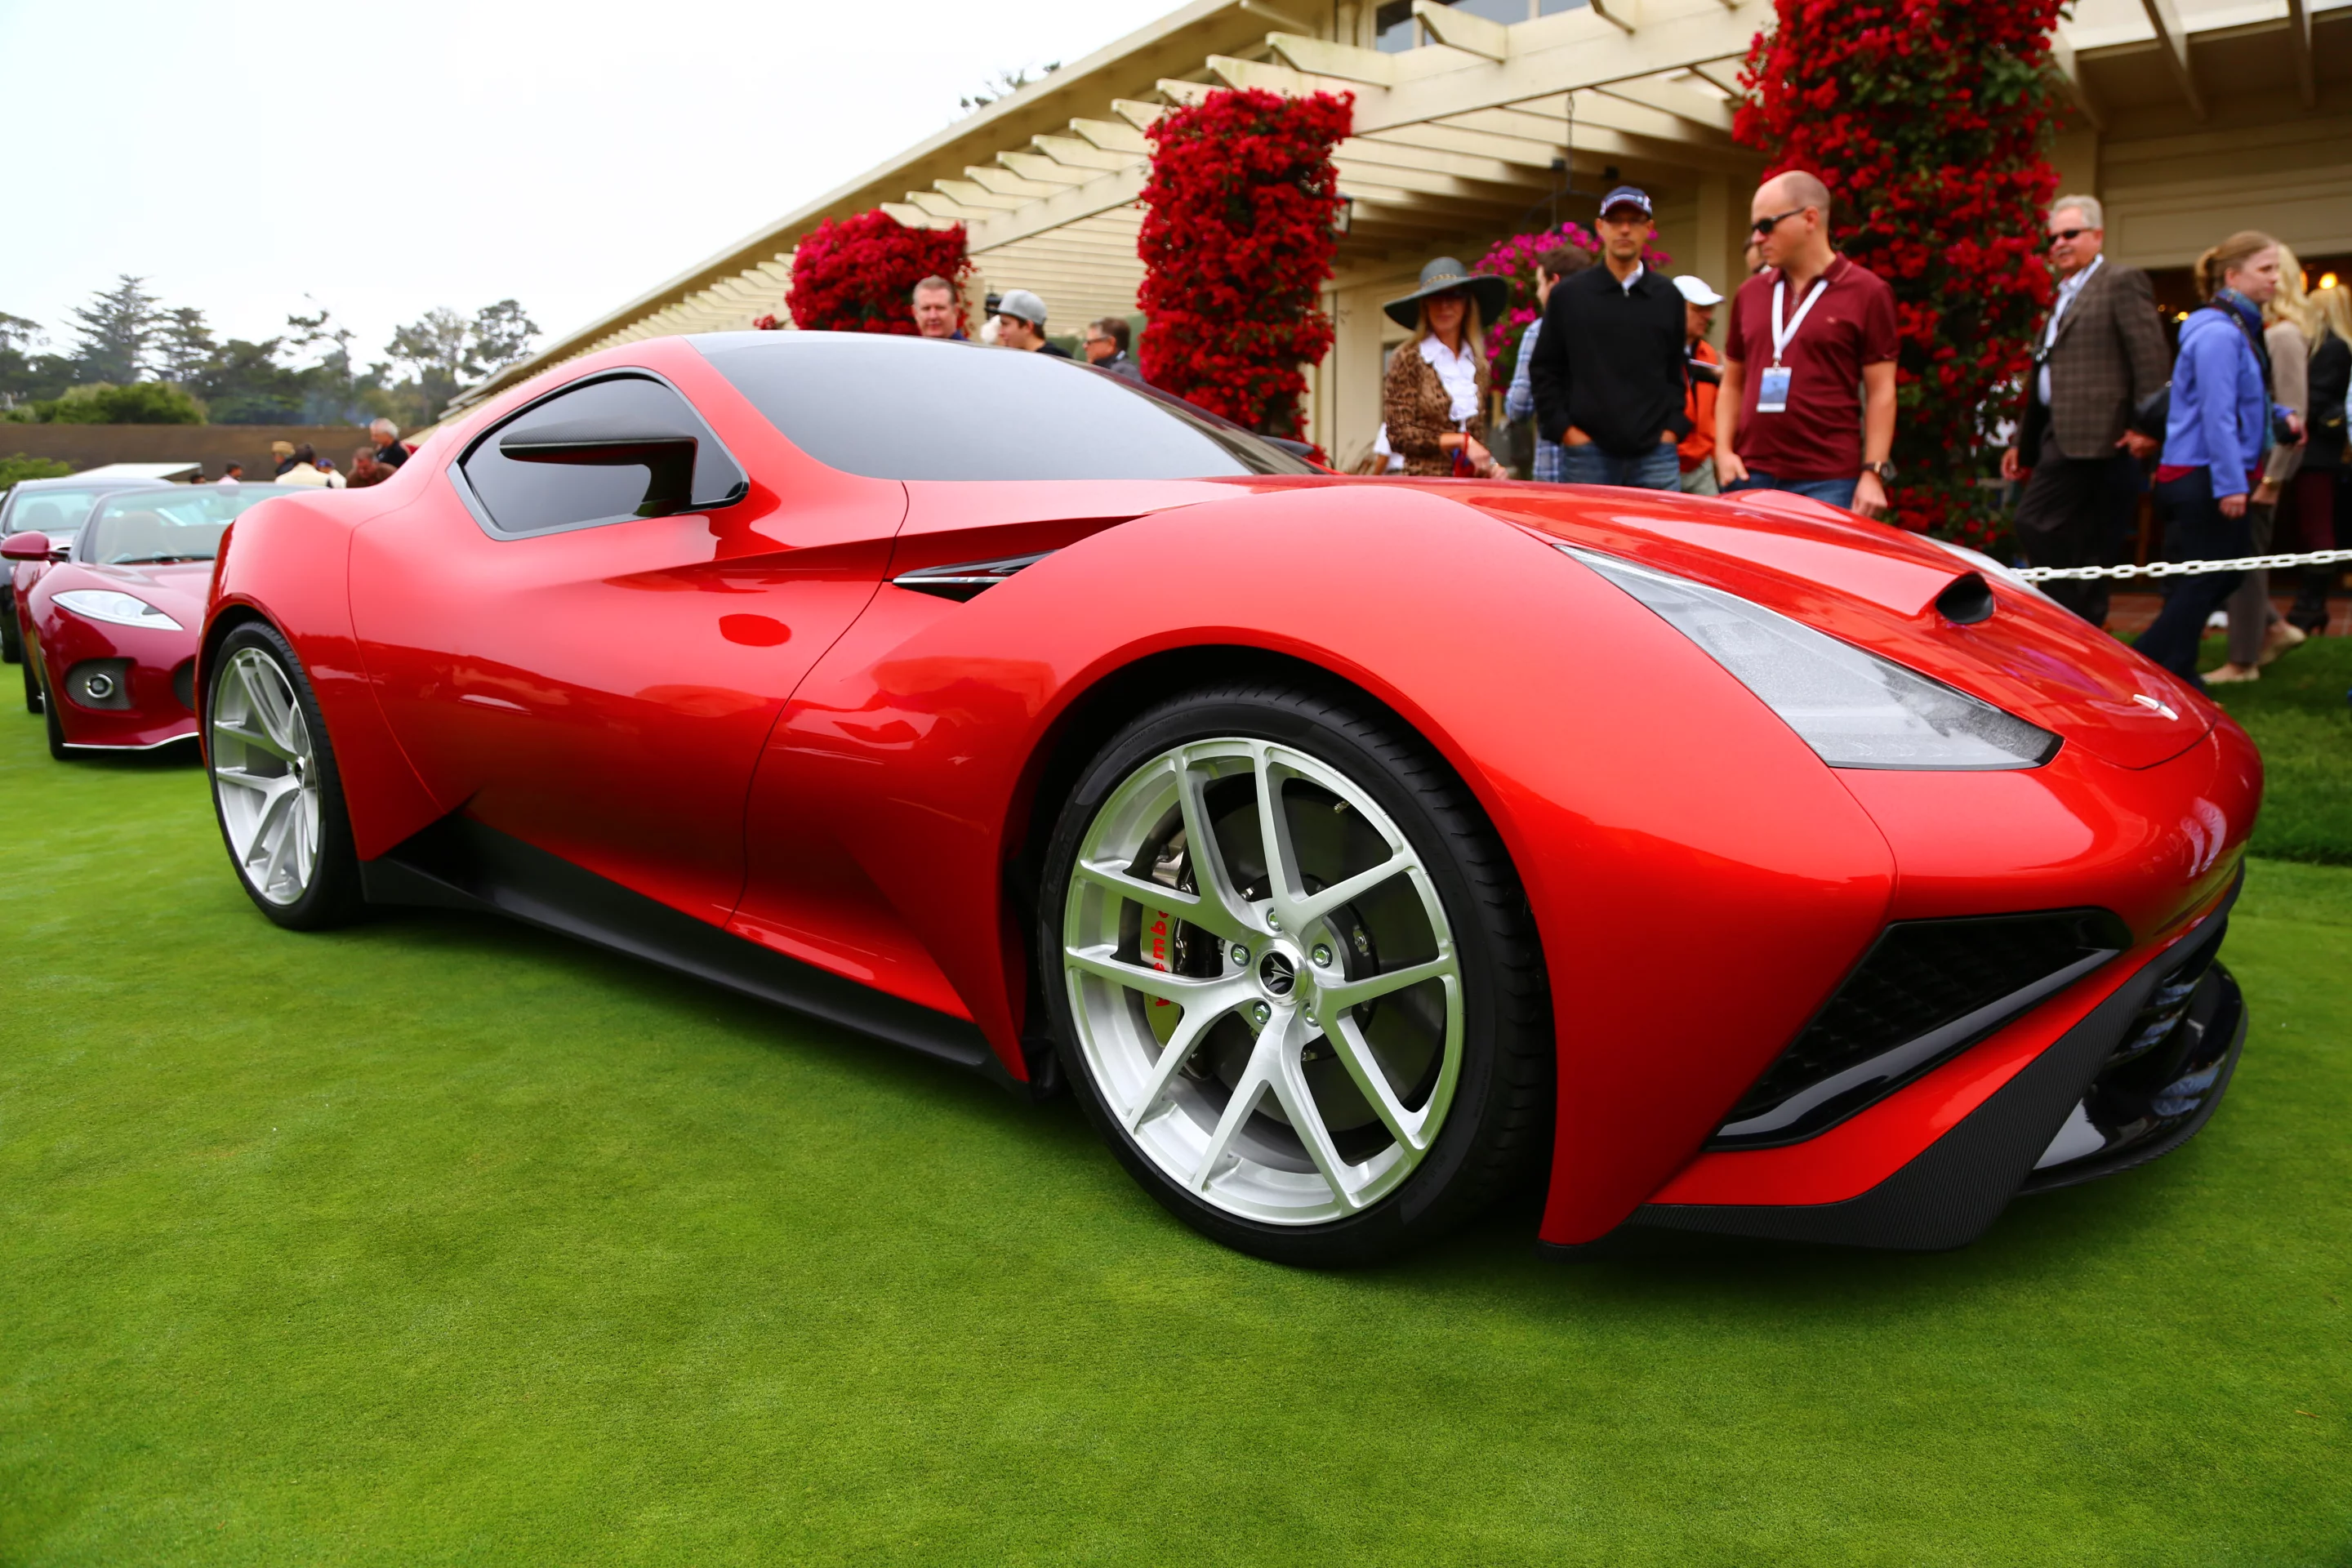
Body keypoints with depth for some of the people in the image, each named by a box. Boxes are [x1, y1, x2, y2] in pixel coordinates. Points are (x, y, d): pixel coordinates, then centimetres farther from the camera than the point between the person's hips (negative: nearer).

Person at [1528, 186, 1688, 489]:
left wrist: (1672, 428, 3)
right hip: (1587, 453, -2)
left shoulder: (1667, 297, 13)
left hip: (1655, 453, 2)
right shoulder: (1567, 295, 6)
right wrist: (1564, 429, -5)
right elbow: (1545, 371, 5)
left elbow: (1676, 372, 15)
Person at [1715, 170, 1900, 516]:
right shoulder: (1750, 293, 14)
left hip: (1827, 483, -4)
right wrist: (1723, 450, 3)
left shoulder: (1867, 292, 1)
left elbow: (1881, 391, -2)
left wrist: (1873, 473, -9)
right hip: (1751, 476, 4)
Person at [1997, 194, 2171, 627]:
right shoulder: (2065, 295, 25)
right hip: (2059, 430, 9)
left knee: (2035, 522, -16)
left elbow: (2153, 359, -10)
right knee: (2082, 540, 10)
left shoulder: (2123, 282, -1)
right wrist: (2024, 443, 23)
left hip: (2090, 432, -9)